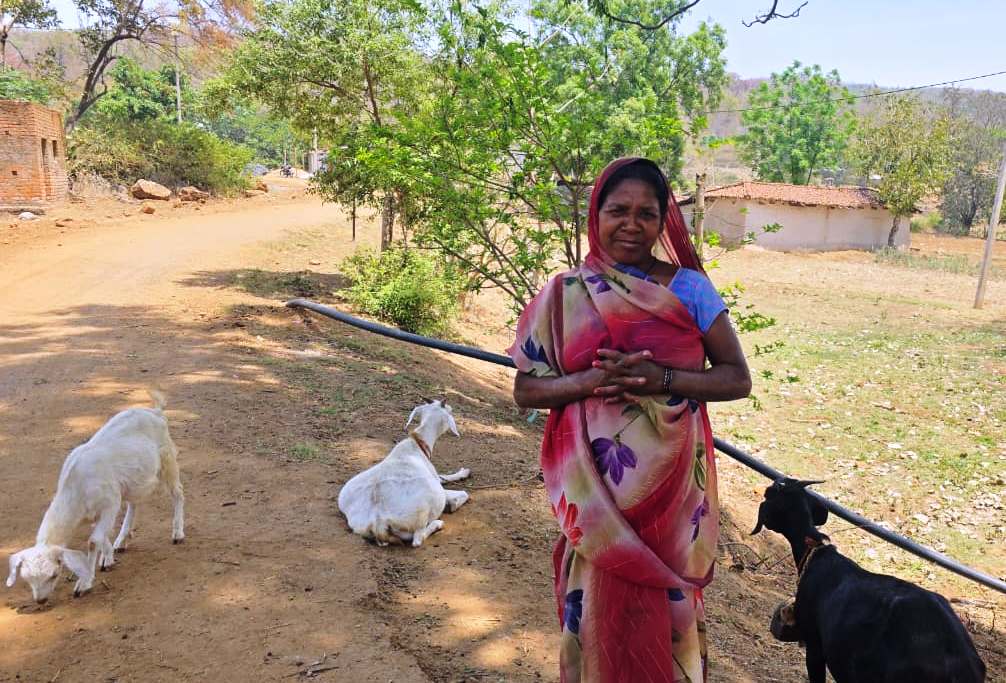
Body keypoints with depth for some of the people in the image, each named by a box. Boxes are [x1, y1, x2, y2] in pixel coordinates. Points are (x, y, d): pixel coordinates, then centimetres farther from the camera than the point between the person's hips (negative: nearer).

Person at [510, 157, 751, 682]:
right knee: (602, 610, 12)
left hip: (673, 483, 0)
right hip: (598, 488, 0)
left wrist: (661, 379, -19)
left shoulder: (689, 288, -2)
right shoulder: (565, 293, -2)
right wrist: (593, 380, -20)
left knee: (667, 609, 14)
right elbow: (526, 389, -2)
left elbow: (738, 379, -2)